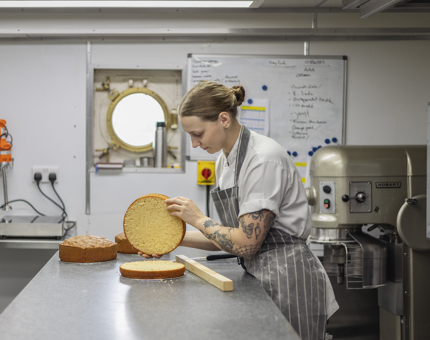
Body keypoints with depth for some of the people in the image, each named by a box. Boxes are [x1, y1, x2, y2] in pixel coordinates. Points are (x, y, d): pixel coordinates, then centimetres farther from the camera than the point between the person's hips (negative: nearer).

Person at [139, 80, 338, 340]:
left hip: (290, 282, -9)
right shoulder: (225, 160, 9)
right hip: (262, 279, 9)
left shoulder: (264, 159, -20)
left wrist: (199, 219, -8)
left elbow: (246, 243, -21)